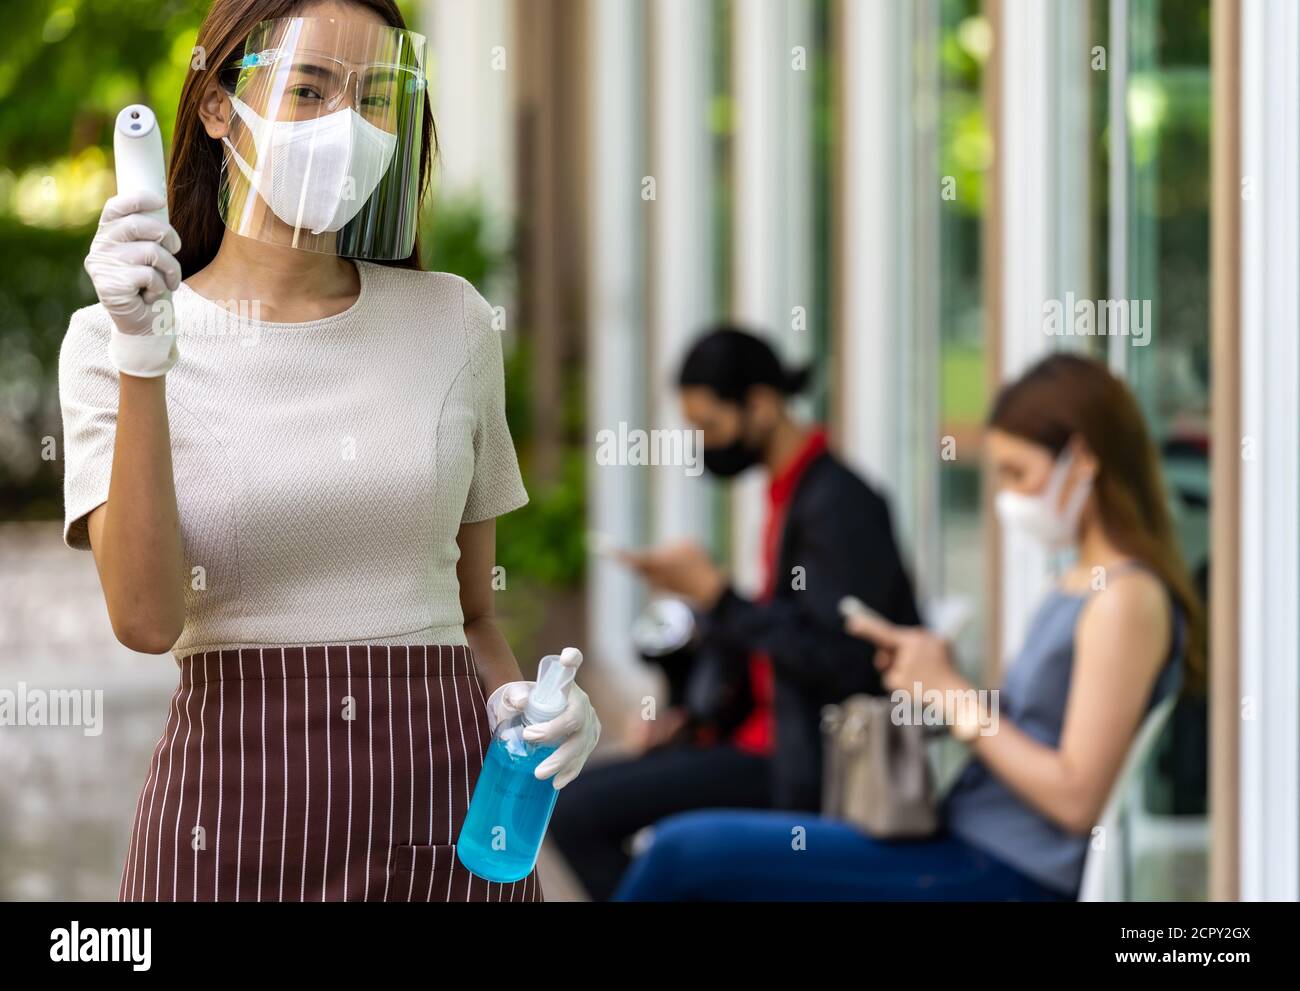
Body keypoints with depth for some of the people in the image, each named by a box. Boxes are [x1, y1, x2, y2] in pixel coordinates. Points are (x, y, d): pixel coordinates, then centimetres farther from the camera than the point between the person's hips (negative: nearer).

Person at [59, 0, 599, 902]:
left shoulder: (453, 322, 6)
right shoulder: (114, 338, -1)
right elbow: (147, 618, -14)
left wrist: (523, 703, -5)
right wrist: (141, 365, -19)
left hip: (444, 798, 2)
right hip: (233, 809, -2)